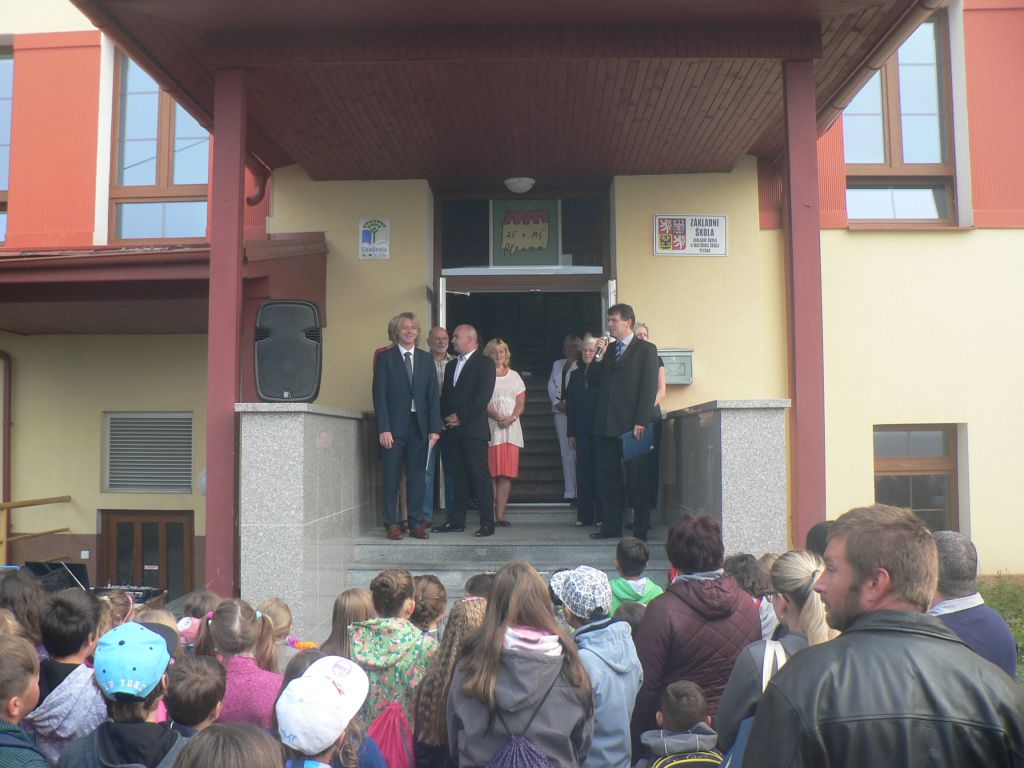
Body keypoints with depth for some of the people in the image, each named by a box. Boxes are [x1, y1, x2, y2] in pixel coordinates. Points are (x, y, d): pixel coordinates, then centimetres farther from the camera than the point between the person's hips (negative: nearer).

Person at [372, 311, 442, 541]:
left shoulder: (425, 359, 12)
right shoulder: (386, 358, 2)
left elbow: (433, 395, 10)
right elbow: (379, 394, -3)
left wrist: (434, 428, 1)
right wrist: (383, 428, -12)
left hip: (419, 426, 3)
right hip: (394, 427, -3)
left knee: (417, 477, 5)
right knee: (391, 477, 1)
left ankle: (416, 523, 13)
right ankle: (392, 524, 9)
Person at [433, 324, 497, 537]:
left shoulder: (484, 363, -1)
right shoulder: (451, 365, 22)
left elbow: (483, 395, -12)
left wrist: (461, 416, -12)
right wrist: (446, 418, 4)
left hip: (473, 428, -6)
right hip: (453, 430, 6)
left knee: (480, 476, -6)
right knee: (459, 477, 9)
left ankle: (487, 523, -3)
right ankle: (456, 521, 13)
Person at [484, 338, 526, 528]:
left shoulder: (514, 376, 17)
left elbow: (521, 402, 11)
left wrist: (512, 417, -8)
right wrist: (498, 417, -18)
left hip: (511, 428, 4)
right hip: (490, 428, -4)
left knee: (507, 473, -2)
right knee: (491, 473, -7)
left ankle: (500, 514, 0)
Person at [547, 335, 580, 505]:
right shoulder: (557, 364, 20)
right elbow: (551, 385, 16)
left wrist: (569, 404, -13)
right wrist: (557, 403, 2)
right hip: (560, 411, 6)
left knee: (577, 450, -9)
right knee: (566, 452, 6)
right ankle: (570, 492, 9)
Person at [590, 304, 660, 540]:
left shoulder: (646, 349, 0)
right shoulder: (608, 349, 18)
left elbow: (649, 387, -8)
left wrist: (641, 422, -15)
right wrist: (598, 357, 1)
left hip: (632, 425, -6)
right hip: (606, 424, 6)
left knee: (636, 479, 1)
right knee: (606, 478, 6)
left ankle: (641, 529, 9)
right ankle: (611, 527, 15)